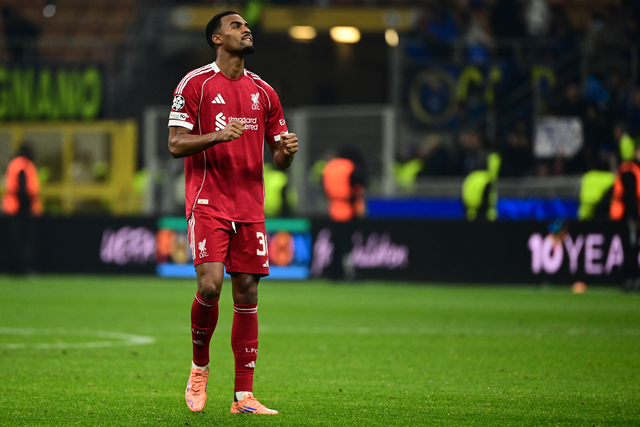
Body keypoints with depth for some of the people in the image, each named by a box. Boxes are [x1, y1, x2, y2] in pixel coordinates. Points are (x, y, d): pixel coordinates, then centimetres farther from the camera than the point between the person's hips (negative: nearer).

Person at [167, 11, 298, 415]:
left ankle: (244, 396, 3)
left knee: (247, 294, 1)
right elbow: (176, 144, -4)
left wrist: (287, 150, -7)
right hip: (208, 203, -4)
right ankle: (200, 367, 7)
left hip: (250, 207, 4)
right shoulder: (196, 83, 0)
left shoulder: (264, 92, 14)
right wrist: (218, 136, -20)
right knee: (210, 285, -19)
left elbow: (278, 156, 17)